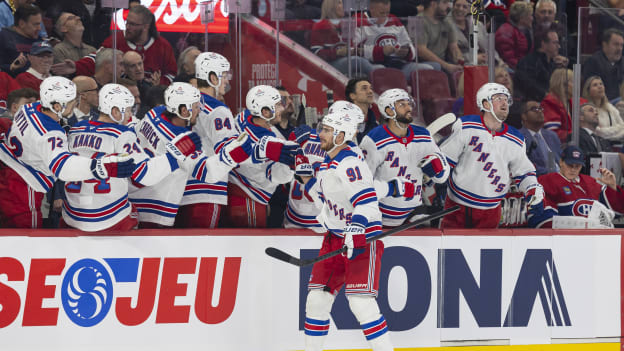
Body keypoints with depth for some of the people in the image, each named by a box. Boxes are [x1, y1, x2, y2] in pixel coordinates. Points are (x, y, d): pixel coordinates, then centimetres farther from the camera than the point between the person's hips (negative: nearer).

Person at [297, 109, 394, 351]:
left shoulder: (349, 165, -19)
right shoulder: (328, 163, 11)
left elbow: (366, 203, -29)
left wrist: (355, 234, -37)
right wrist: (307, 178, 15)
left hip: (362, 239, -9)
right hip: (336, 237, 9)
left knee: (360, 302, -17)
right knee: (317, 297, 8)